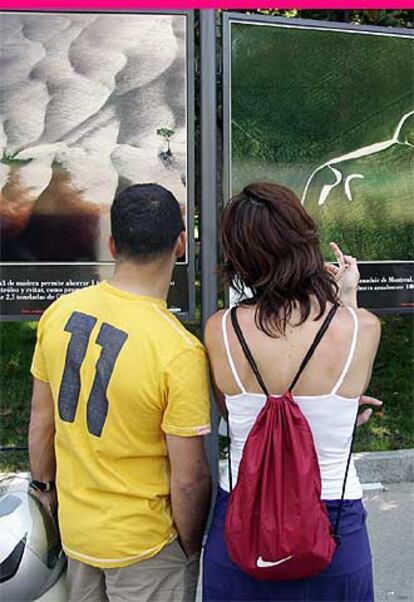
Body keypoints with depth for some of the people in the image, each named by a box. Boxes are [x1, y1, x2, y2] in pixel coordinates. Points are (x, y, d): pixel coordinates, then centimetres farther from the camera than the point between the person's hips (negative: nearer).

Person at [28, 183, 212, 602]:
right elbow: (188, 479, -20)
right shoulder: (179, 351, -27)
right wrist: (191, 549, -3)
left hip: (74, 527, 5)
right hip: (144, 543, -5)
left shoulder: (59, 313, -11)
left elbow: (41, 422, 1)